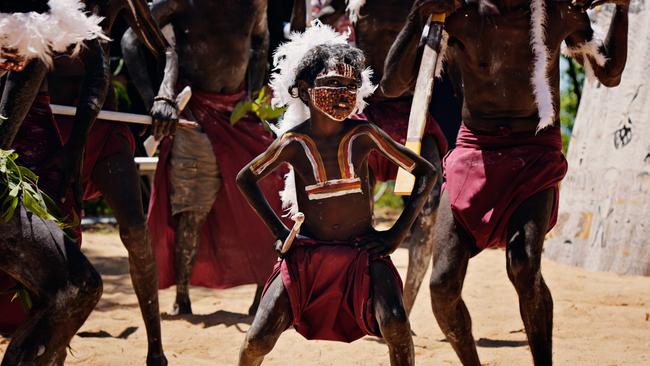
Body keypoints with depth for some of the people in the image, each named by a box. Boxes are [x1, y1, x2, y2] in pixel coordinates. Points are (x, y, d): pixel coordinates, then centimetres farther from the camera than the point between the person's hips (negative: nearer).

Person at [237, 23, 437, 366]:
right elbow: (246, 177, 12)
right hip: (306, 254, 0)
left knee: (395, 325, -26)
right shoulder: (294, 142, -6)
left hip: (364, 252, 0)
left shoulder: (364, 135, -7)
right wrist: (278, 231, 4)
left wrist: (398, 232, -4)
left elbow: (425, 172, 1)